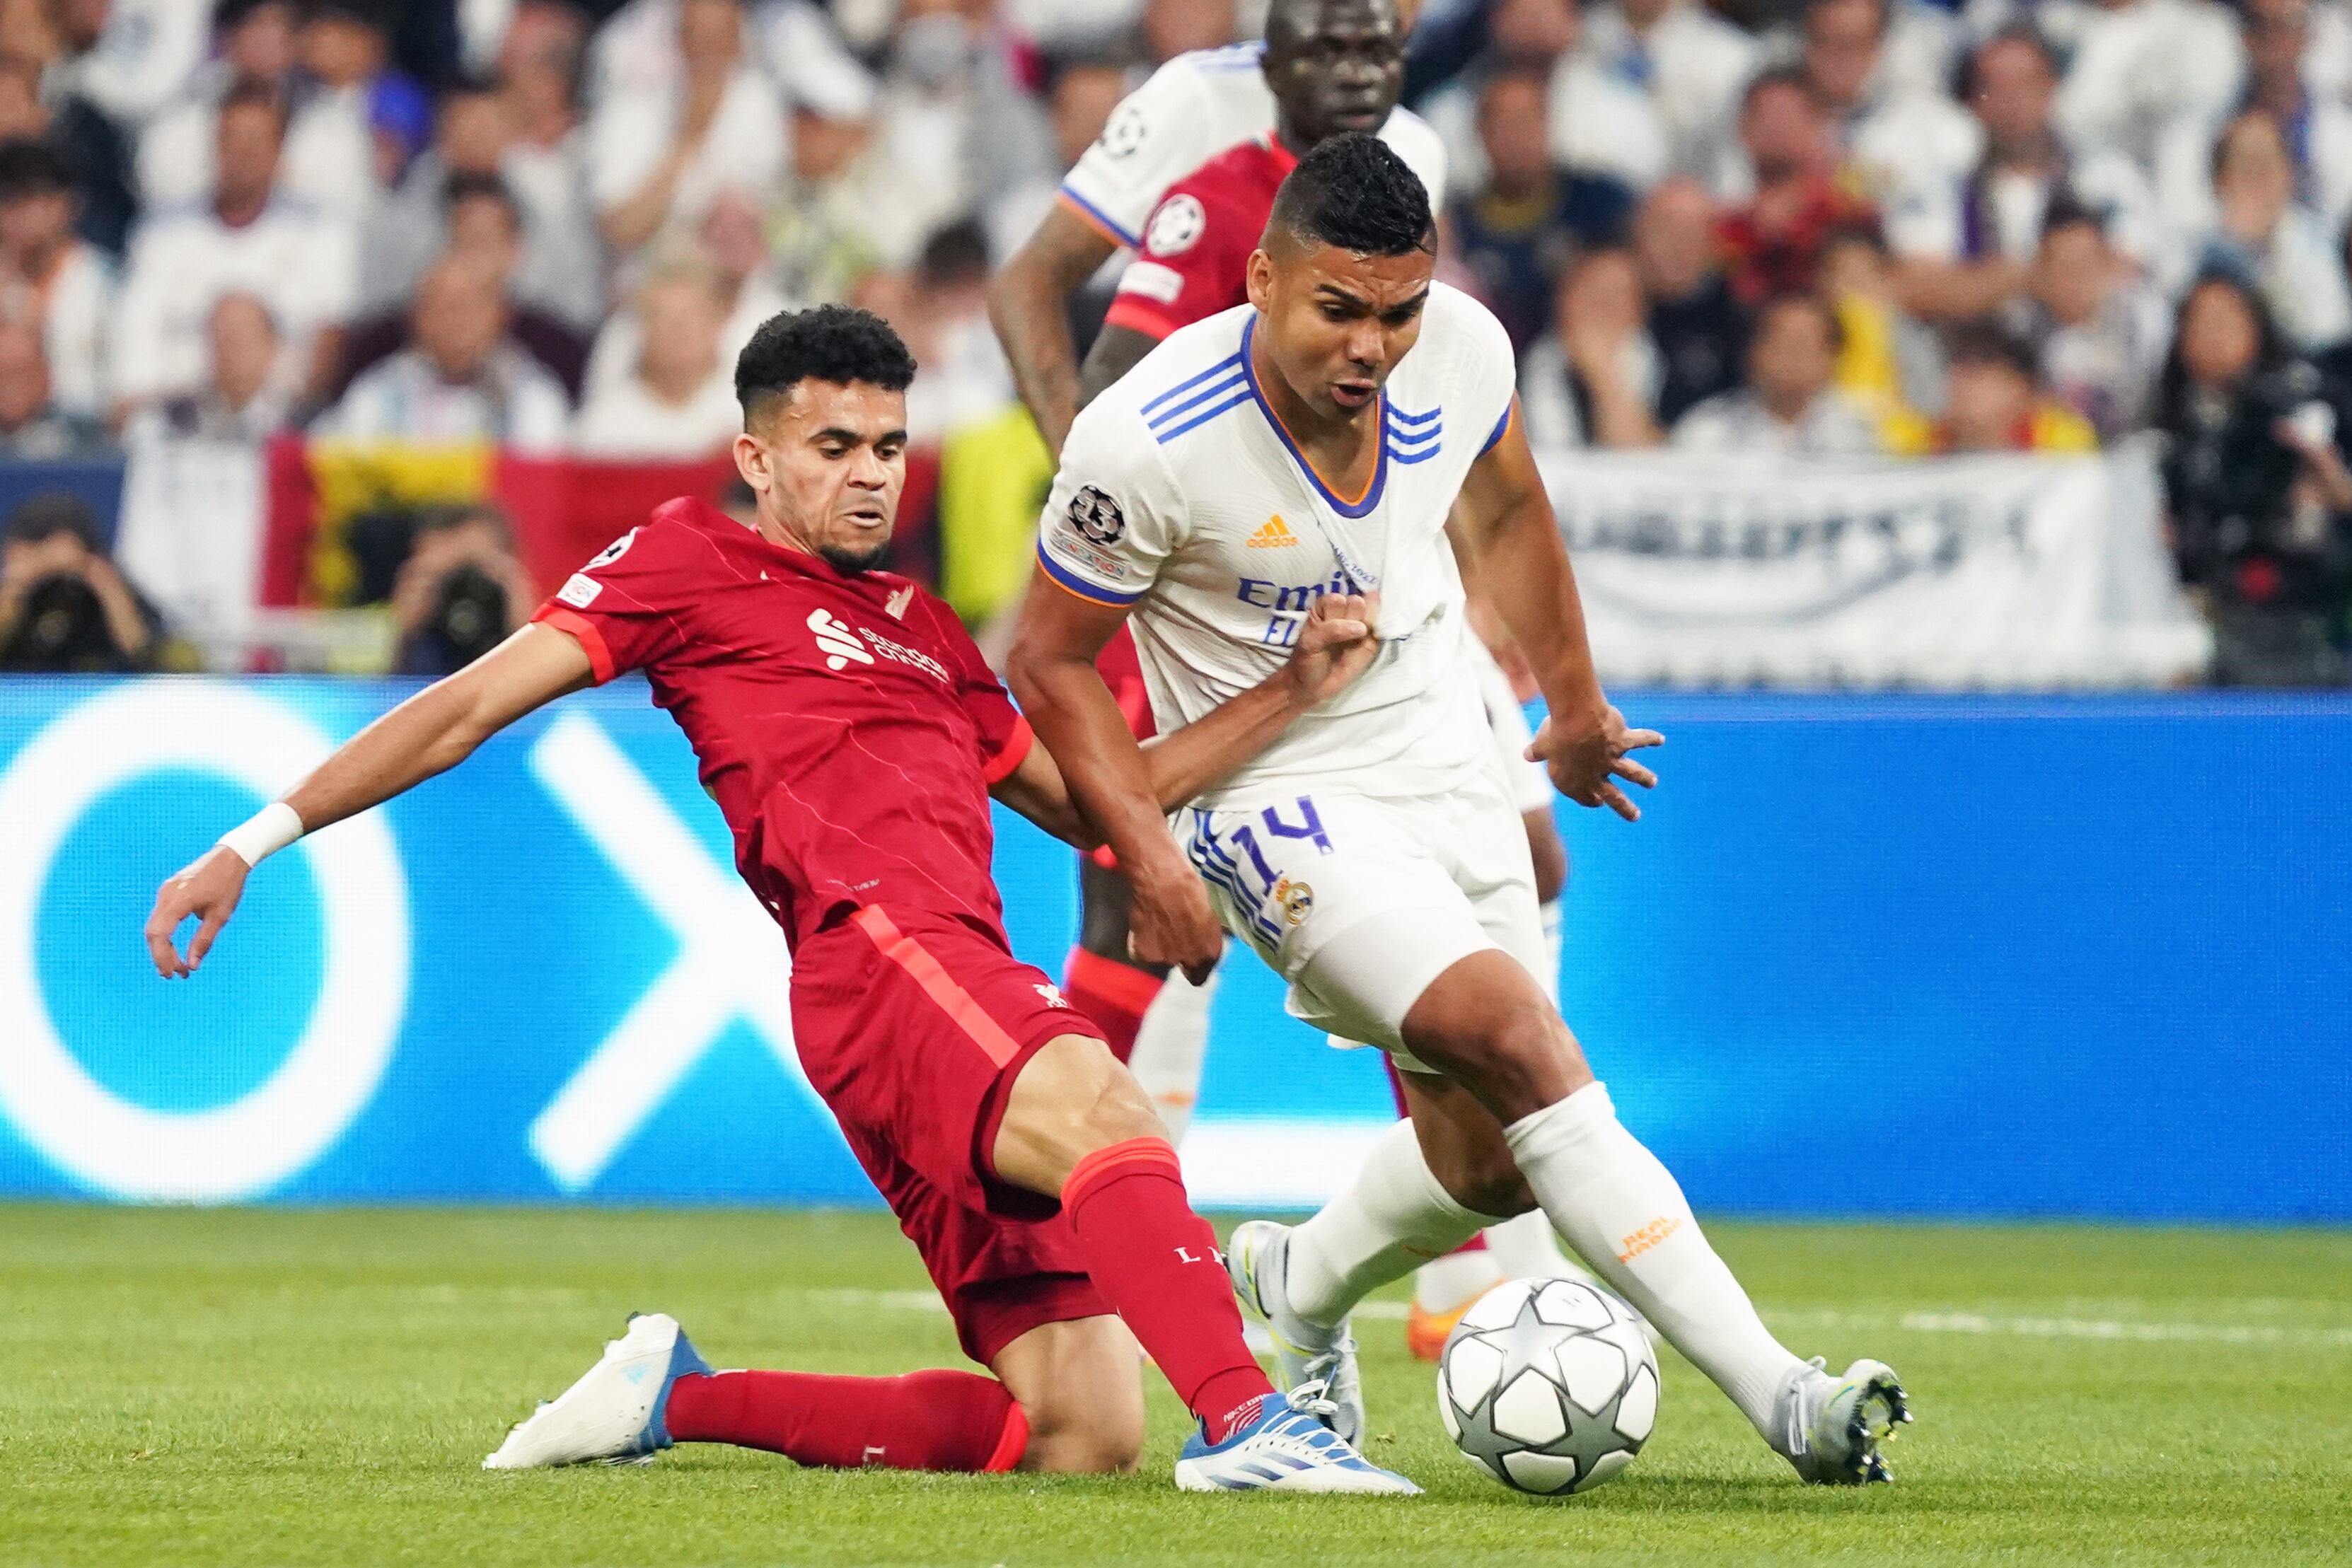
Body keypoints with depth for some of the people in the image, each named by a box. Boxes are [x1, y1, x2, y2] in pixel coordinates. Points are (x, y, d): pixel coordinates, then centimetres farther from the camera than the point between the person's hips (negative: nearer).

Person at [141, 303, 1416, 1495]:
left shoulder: (920, 630, 32)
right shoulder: (691, 560, 13)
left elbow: (1090, 800, 36)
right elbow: (468, 709, 9)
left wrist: (1295, 693, 26)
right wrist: (253, 845, 3)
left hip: (975, 988, 7)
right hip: (879, 946, -7)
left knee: (1081, 1438, -4)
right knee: (1108, 1117, -37)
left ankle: (679, 1396, 8)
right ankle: (1243, 1421, -56)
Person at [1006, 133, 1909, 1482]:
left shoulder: (1462, 350, -10)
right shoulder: (1149, 442, -25)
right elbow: (1054, 660, -11)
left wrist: (1575, 702, 23)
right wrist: (1151, 856, -18)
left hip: (1447, 767, 6)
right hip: (1277, 801, -6)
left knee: (1488, 1160, 7)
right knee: (1525, 1050, -25)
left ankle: (1300, 1284, 40)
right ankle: (1774, 1389, -28)